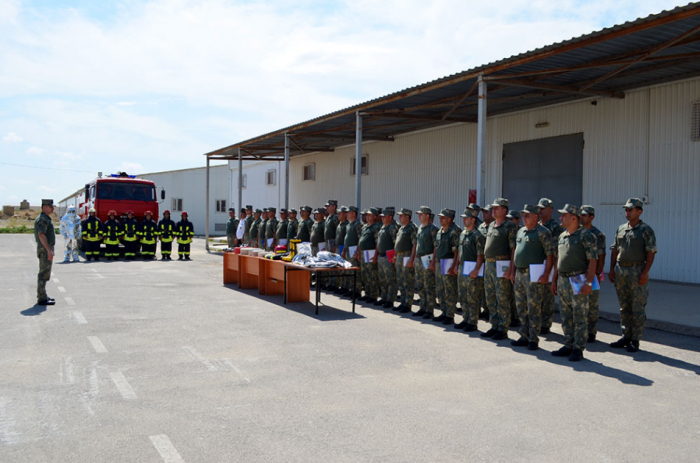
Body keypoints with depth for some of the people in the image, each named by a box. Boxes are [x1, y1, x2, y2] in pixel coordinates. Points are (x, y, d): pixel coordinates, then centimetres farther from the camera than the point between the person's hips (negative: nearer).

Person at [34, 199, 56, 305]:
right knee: (43, 274, -8)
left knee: (44, 274, 16)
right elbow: (41, 235, -23)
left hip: (46, 249, 11)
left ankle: (42, 296, 25)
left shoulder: (45, 218, 18)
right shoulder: (43, 219, -14)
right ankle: (42, 299, -7)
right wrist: (49, 250, -28)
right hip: (45, 249, -11)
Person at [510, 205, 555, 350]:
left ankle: (533, 340, 5)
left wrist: (546, 275, -20)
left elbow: (550, 254, -13)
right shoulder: (520, 232, 15)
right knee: (522, 309, 13)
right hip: (519, 274, 8)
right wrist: (513, 272, 17)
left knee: (534, 310, -3)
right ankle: (524, 337, 22)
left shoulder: (542, 232, -8)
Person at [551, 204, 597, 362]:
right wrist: (554, 280, 16)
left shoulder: (586, 236, -9)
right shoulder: (562, 236, 14)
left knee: (579, 317, -1)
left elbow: (592, 260, -13)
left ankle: (578, 349, 5)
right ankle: (568, 346, 21)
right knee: (566, 317, 12)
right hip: (563, 280, 8)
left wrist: (589, 282, -20)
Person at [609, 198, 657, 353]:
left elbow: (651, 253, -11)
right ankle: (626, 336, 21)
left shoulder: (646, 230, -6)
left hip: (637, 271, -6)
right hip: (620, 270, 6)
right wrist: (612, 269, 9)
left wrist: (645, 273, -17)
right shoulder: (620, 229, 12)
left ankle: (635, 340, 6)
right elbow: (614, 250, 15)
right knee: (624, 307, 12)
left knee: (638, 309, 0)